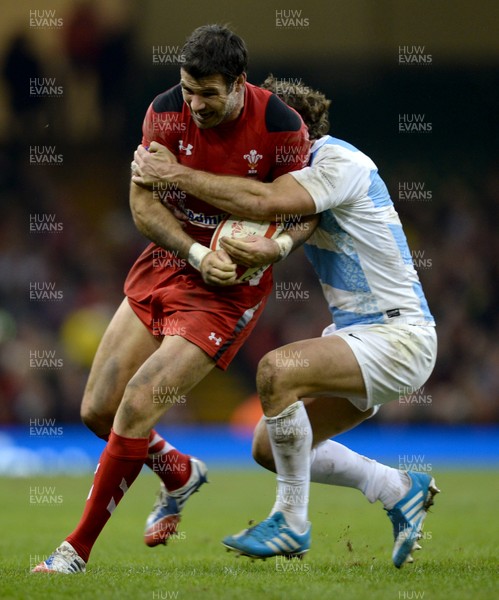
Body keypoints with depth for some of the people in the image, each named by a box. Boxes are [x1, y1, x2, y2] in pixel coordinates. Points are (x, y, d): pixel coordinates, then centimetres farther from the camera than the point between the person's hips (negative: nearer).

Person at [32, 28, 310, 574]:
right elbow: (143, 204, -6)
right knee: (98, 410, 4)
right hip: (165, 262, 5)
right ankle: (179, 474, 36)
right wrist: (197, 253, -20)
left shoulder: (281, 128, -17)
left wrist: (275, 244, -26)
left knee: (138, 403, -18)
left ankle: (77, 549, -7)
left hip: (229, 287, -5)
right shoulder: (165, 113, -10)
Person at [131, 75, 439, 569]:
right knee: (269, 447, 6)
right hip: (354, 334, 10)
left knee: (278, 370, -30)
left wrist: (175, 174, -24)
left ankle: (292, 522, -16)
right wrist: (263, 249, -17)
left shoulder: (340, 161, -15)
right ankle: (400, 490, 17)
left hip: (397, 336, -10)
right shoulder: (301, 178, 17)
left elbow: (264, 201, -29)